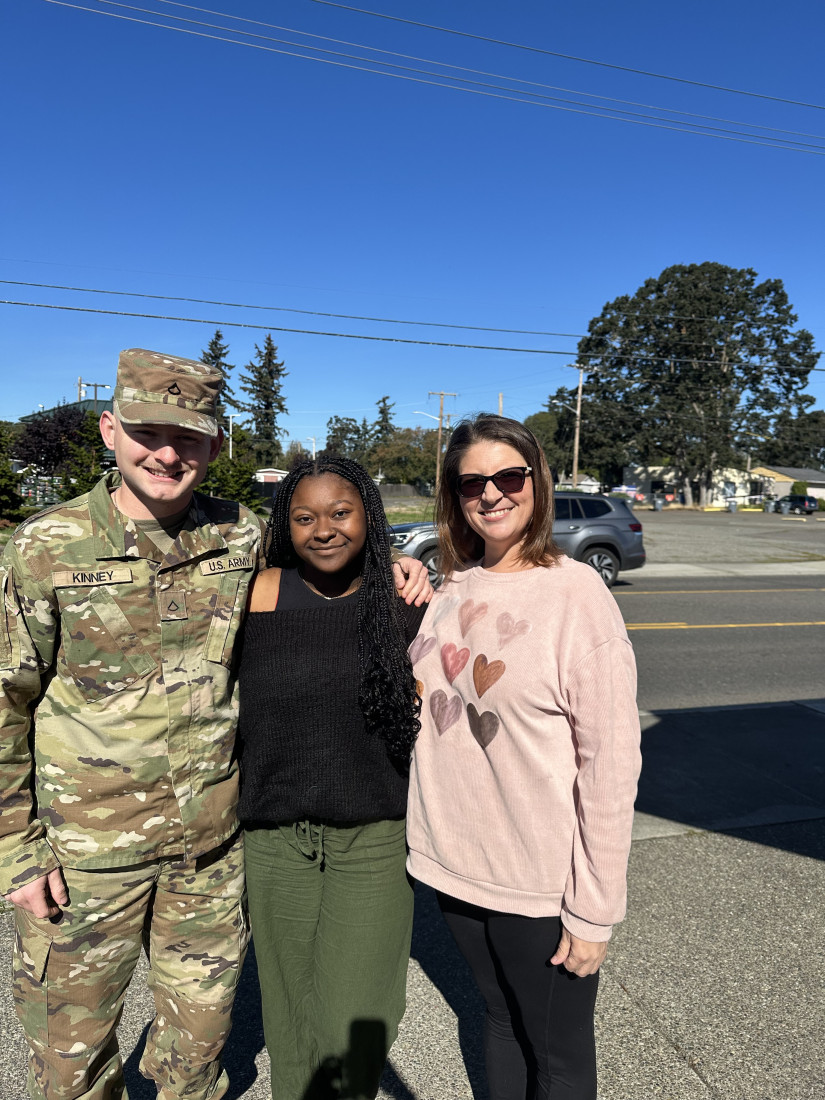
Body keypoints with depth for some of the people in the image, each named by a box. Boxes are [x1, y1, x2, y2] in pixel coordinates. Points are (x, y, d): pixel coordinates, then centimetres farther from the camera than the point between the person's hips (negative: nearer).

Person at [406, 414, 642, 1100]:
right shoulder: (451, 588, 1)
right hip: (456, 863, 5)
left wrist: (594, 911, -11)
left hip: (543, 885, -4)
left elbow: (611, 761, -14)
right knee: (499, 1019, 25)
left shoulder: (576, 592, -16)